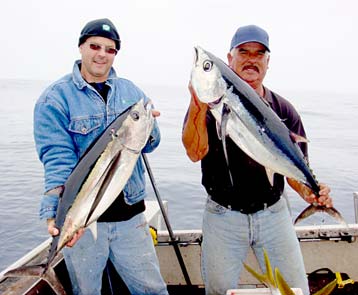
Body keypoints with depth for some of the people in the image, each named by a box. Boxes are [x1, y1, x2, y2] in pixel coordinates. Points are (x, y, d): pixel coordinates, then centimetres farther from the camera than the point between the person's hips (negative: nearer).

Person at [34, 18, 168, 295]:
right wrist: (56, 212, -29)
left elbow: (149, 146, 5)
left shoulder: (131, 91, 7)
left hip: (130, 213, 3)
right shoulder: (56, 97, -5)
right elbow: (57, 158, -15)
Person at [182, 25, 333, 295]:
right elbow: (195, 152, -20)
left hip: (273, 214, 2)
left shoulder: (283, 110, 2)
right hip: (223, 216, -1)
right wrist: (198, 105, -33)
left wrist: (309, 191, -18)